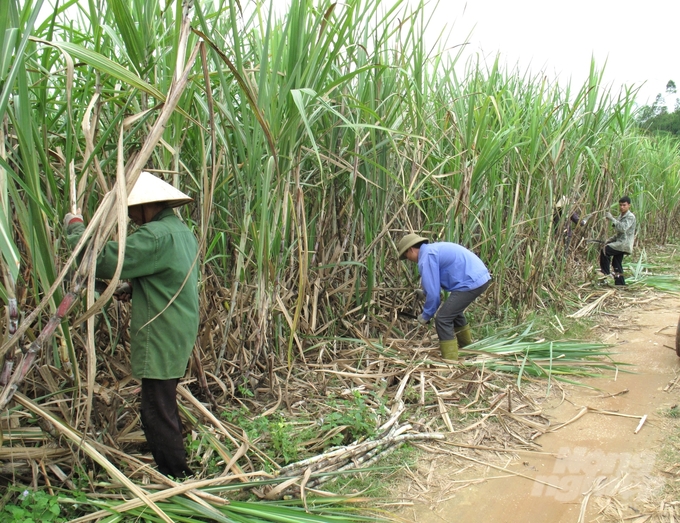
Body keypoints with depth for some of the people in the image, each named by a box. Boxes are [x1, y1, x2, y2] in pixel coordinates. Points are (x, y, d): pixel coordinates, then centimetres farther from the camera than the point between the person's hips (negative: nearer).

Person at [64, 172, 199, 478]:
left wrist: (75, 227, -8)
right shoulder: (181, 231, 12)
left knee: (158, 413, 0)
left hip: (160, 341, -11)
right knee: (164, 407, 21)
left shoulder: (156, 235, -20)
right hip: (177, 336, 11)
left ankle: (175, 479, 11)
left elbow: (104, 261, -22)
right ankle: (176, 472, 33)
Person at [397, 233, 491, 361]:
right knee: (453, 312, 29)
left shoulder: (426, 258, -12)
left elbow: (432, 292, -13)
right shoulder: (434, 248, 18)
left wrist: (426, 316, 1)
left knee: (442, 319, -7)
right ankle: (467, 346, 49)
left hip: (471, 283, -10)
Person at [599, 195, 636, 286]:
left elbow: (623, 228, -28)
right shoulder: (621, 216, 18)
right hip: (620, 244, 9)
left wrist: (612, 219, -30)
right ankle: (620, 284, 15)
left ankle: (605, 274, -14)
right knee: (617, 265, 9)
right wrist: (609, 240, 13)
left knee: (604, 250, -21)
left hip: (625, 244, -9)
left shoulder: (630, 217, -10)